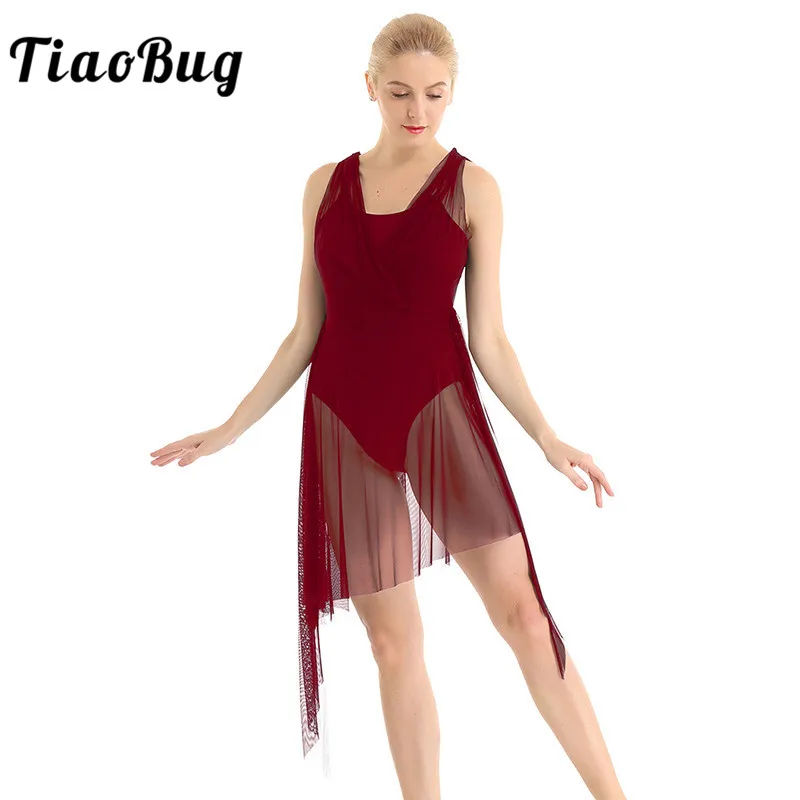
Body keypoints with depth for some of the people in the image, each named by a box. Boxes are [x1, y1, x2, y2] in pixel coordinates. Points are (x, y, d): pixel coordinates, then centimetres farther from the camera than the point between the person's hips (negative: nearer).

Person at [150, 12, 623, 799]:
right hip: (345, 430, 2)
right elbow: (306, 333, 11)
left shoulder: (472, 187, 2)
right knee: (394, 640, 7)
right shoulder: (326, 185, 8)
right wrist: (230, 428, 9)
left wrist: (547, 438, -9)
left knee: (522, 610, -9)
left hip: (440, 412, -2)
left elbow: (489, 338, 1)